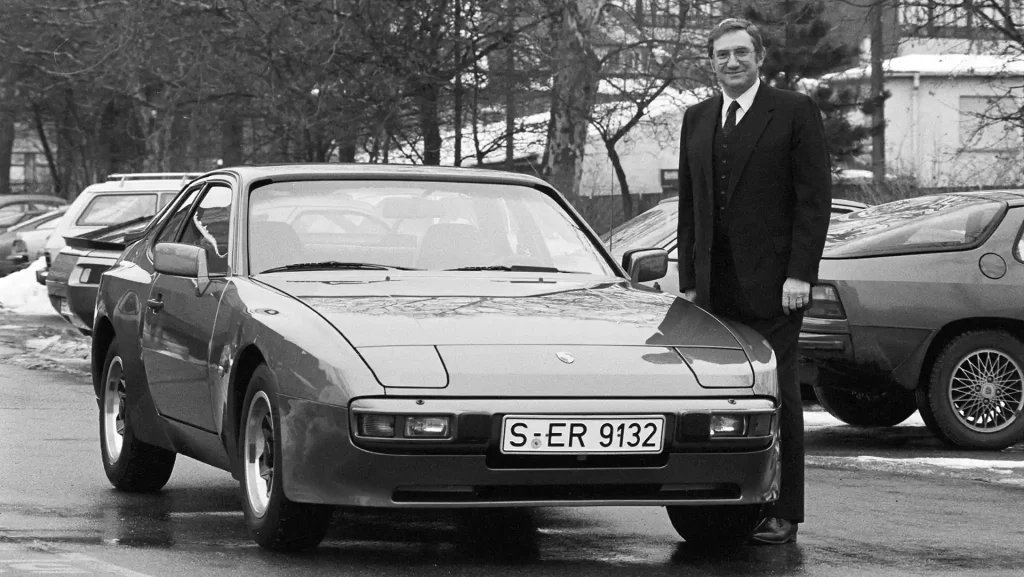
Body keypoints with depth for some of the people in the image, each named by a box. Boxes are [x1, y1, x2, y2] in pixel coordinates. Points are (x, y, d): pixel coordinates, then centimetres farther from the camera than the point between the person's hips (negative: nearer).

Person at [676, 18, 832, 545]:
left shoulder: (794, 112, -1)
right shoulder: (697, 119, 15)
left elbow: (815, 197, -5)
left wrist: (800, 274, -12)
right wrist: (689, 279, 11)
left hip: (771, 285, -5)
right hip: (715, 288, 5)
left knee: (777, 397, -1)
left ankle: (782, 515, 2)